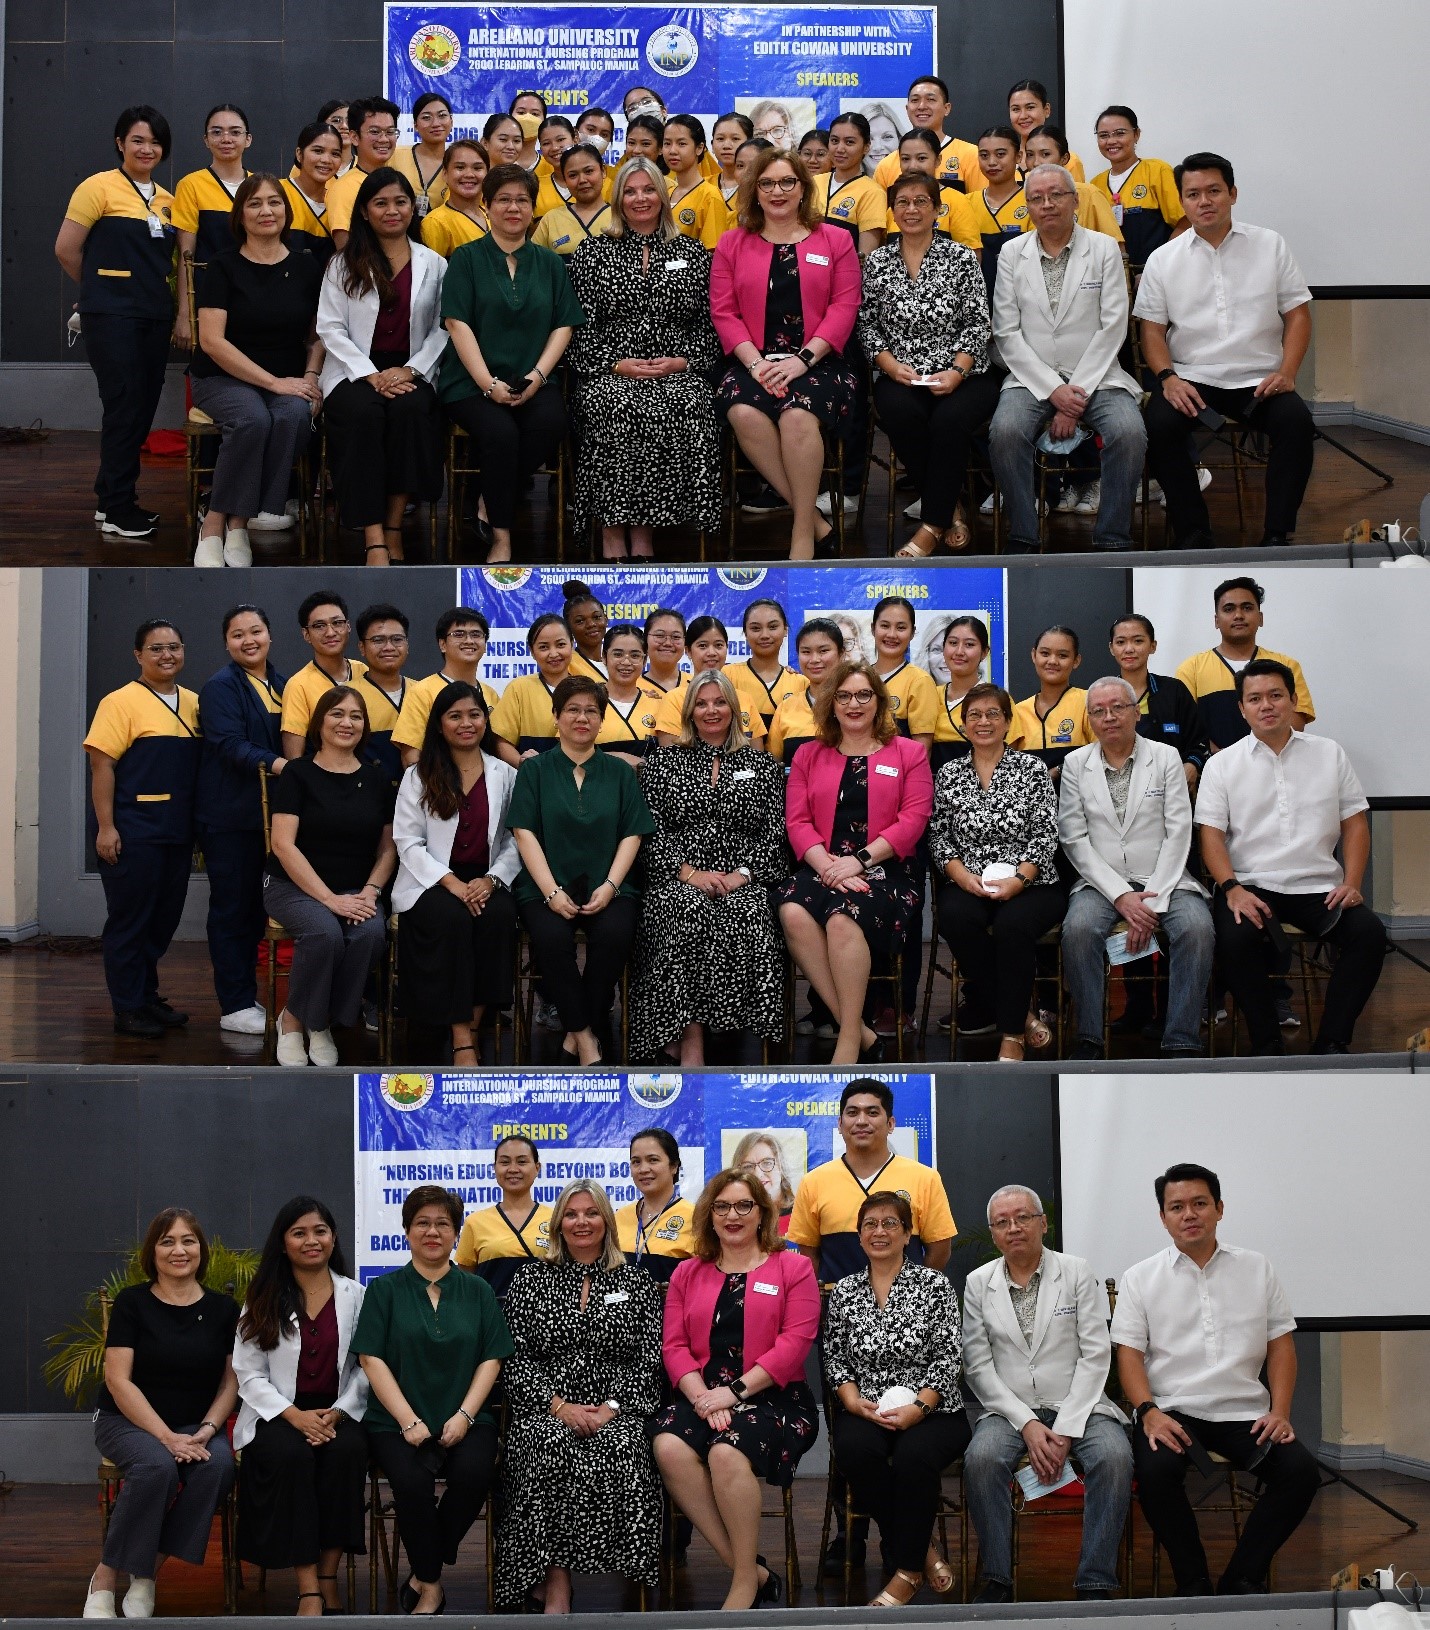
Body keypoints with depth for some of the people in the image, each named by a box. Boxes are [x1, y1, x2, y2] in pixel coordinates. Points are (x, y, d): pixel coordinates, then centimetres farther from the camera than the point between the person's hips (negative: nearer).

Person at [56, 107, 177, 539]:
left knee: (143, 408, 9)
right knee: (124, 406, -7)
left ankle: (110, 499, 21)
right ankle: (118, 513, 1)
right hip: (113, 316, -6)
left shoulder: (166, 200, 11)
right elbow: (66, 249, -6)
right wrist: (101, 288, 6)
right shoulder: (99, 187, -6)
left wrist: (172, 308, 8)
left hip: (155, 316, 6)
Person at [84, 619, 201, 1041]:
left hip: (177, 829, 7)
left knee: (164, 919, 13)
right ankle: (128, 1010, 6)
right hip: (134, 829, -7)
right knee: (130, 919, 0)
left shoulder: (193, 704, 11)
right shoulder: (121, 702, -8)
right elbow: (102, 764, -12)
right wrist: (105, 826, -17)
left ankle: (147, 997, 25)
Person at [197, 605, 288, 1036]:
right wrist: (274, 763, -36)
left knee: (257, 906, 12)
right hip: (229, 815, -7)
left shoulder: (281, 684, 13)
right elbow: (231, 744, -21)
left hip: (270, 811, 7)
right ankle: (235, 1007, 1)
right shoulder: (221, 687, -9)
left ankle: (248, 995, 21)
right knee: (232, 908, -2)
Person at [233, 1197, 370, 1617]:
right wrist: (295, 1416, -14)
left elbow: (366, 1368, 1)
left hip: (338, 1413, 1)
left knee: (347, 1452, -33)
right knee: (289, 1455, -34)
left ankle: (329, 1577, -21)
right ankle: (308, 1588, -31)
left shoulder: (355, 1296, 8)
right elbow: (248, 1373, 0)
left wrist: (338, 1413, -15)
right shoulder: (264, 1300, 8)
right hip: (279, 1414, 0)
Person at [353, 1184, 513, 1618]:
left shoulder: (477, 1291, 14)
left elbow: (491, 1359, 8)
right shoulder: (385, 1289, 9)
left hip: (463, 1418, 1)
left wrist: (464, 1415, -9)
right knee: (412, 1480, -32)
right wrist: (409, 1421, -12)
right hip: (398, 1420, -1)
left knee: (474, 1473, -30)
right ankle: (431, 1586, -11)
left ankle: (422, 1577, -10)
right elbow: (372, 1359, 0)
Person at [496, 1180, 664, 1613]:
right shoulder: (531, 1279, 14)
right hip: (544, 1410, 0)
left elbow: (649, 1360, 6)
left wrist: (611, 1407, -10)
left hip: (615, 1411, 1)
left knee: (622, 1448, -36)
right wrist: (558, 1404, -10)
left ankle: (552, 1580, -26)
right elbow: (515, 1358, 5)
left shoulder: (635, 1284, 15)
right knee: (552, 1449, -36)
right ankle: (556, 1588, -31)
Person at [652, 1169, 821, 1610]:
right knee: (669, 1446, -30)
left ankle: (745, 1586, -19)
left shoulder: (792, 1267, 8)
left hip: (773, 1397, -3)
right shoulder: (687, 1273, 19)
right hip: (703, 1397, 4)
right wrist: (702, 1397, -11)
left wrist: (735, 1392, -14)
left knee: (727, 1452, -35)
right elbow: (675, 1345, 8)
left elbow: (795, 1342, -5)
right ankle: (752, 1570, -22)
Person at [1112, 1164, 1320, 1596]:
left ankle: (1242, 1581, -10)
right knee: (1156, 1472, -33)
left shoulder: (1256, 1269, 12)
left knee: (1301, 1471, -23)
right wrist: (1149, 1412, -16)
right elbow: (1129, 1354, 1)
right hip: (1171, 1410, -2)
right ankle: (1193, 1584, -13)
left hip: (1244, 1413, 2)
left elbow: (1281, 1344, 11)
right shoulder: (1140, 1279, 7)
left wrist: (1279, 1411, -3)